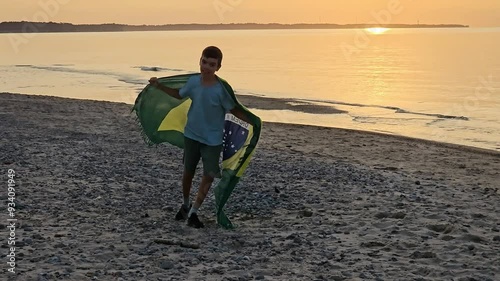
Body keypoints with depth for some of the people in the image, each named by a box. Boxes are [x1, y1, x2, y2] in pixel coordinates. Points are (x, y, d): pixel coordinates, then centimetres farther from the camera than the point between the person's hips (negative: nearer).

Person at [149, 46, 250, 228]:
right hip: (191, 135, 3)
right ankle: (185, 205, 38)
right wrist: (159, 86, 11)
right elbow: (179, 95, 12)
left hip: (212, 139, -3)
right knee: (188, 171, 16)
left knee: (209, 175, -4)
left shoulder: (221, 89, -20)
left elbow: (234, 110, -13)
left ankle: (193, 213, 8)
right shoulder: (193, 81, -8)